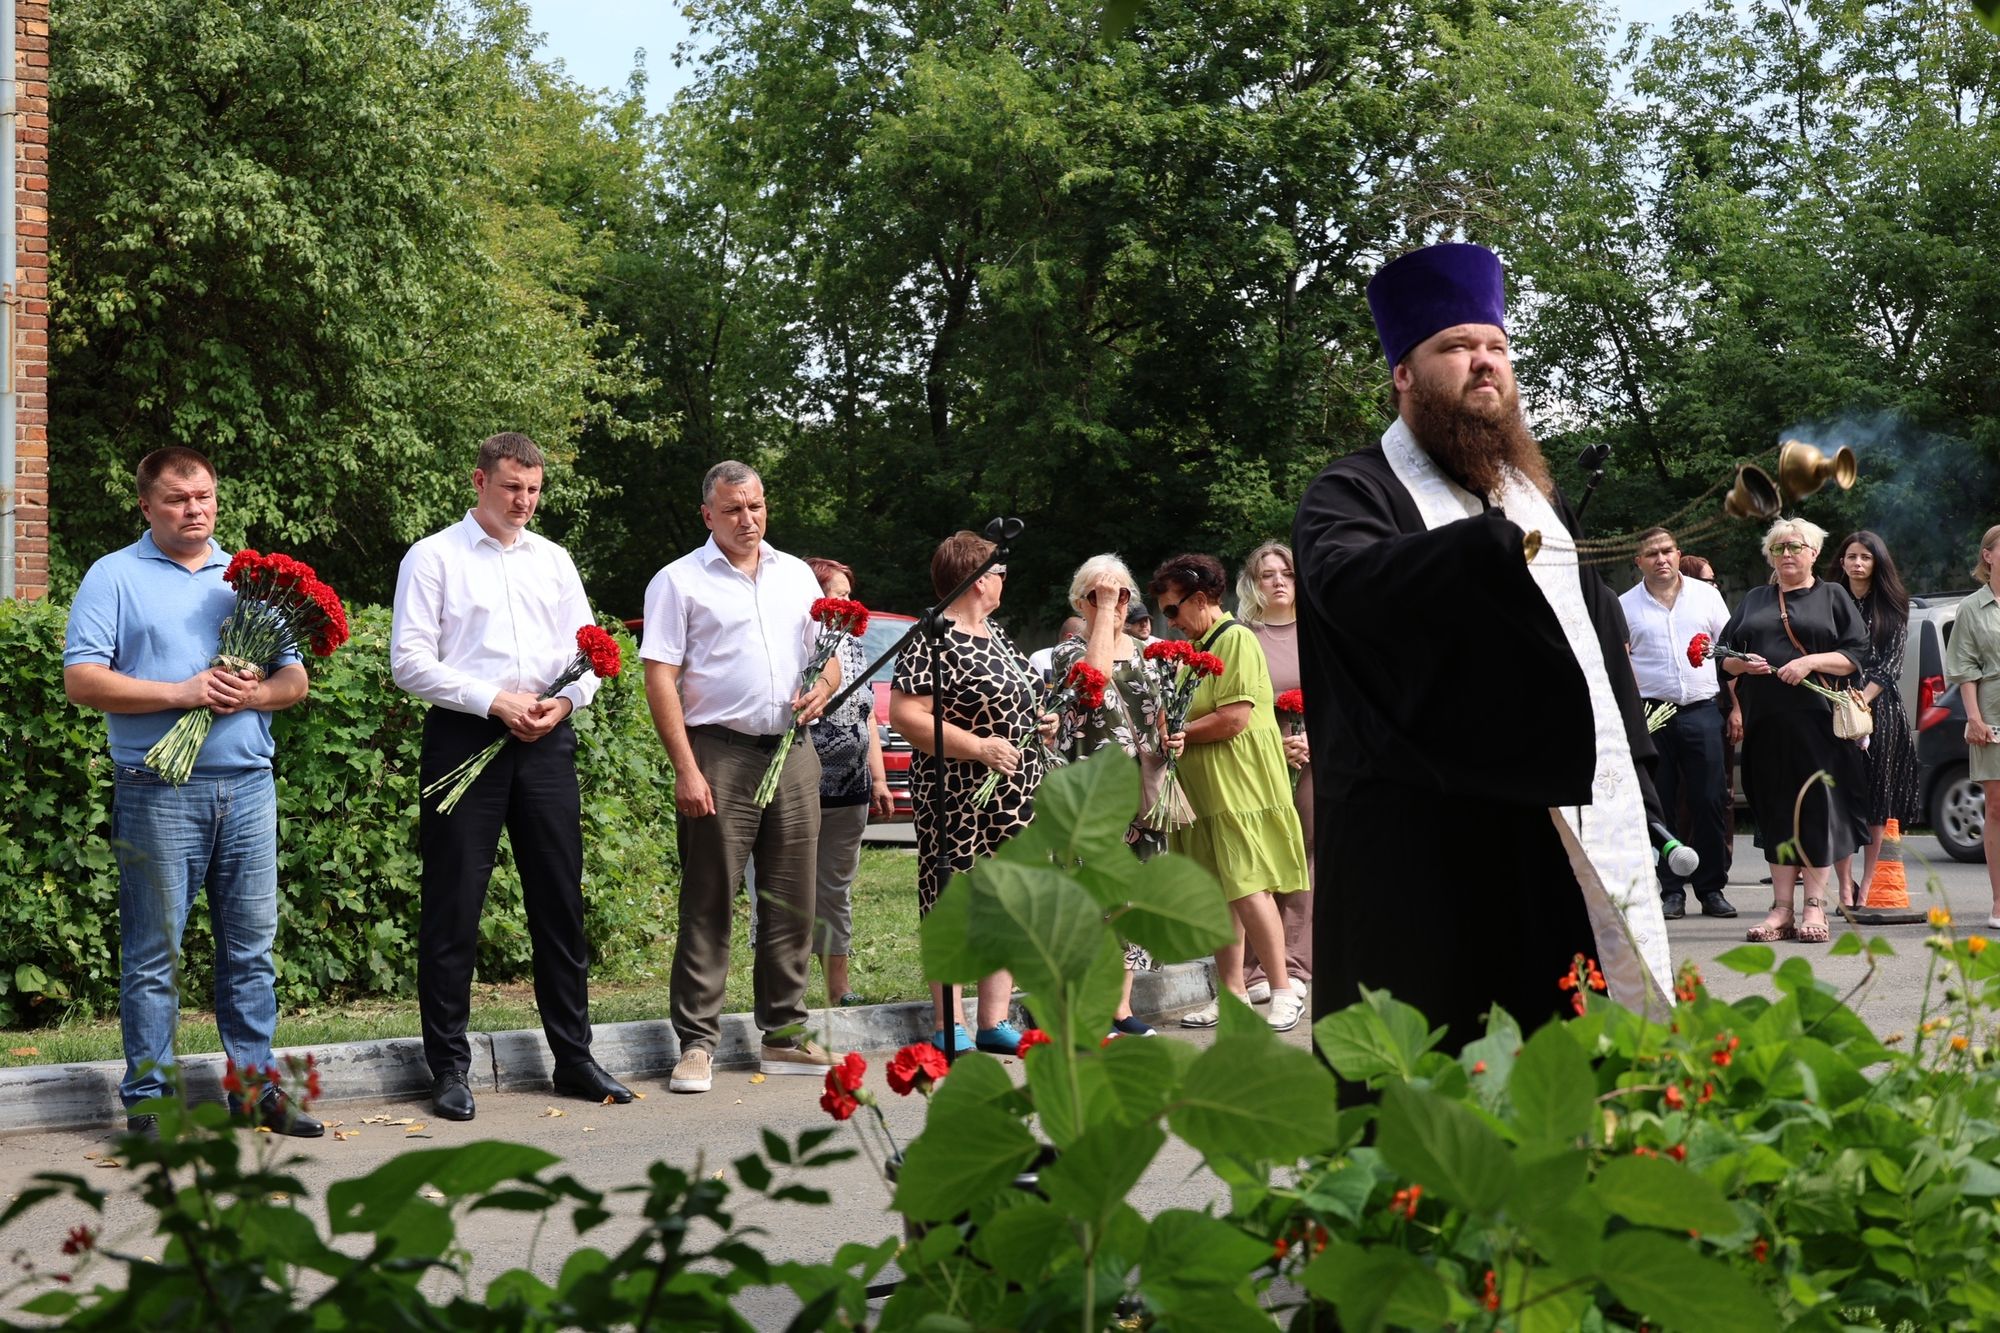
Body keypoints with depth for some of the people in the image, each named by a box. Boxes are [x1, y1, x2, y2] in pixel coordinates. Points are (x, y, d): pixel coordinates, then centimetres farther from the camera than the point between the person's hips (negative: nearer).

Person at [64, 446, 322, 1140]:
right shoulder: (115, 577, 3)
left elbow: (294, 678, 14)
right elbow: (82, 679, -8)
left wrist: (252, 693, -8)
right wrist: (182, 693, -15)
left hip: (247, 788, 4)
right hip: (159, 791, -4)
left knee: (251, 946, 8)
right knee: (153, 954, 0)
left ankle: (255, 1086, 16)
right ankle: (148, 1099, 6)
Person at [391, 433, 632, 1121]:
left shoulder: (554, 560, 15)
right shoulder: (434, 557, 0)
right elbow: (410, 661, -7)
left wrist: (566, 701, -4)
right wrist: (495, 702, -14)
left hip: (547, 740, 4)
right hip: (465, 736, -4)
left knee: (560, 900, 7)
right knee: (454, 906, -1)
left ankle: (574, 1057, 16)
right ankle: (450, 1068, 7)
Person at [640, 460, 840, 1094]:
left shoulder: (797, 575, 17)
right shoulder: (679, 580, 1)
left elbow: (828, 653, 23)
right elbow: (660, 678, -5)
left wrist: (822, 689, -2)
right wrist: (686, 769, -13)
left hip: (793, 752, 5)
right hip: (720, 754, -5)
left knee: (792, 900, 7)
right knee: (707, 904, -3)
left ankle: (785, 1035, 15)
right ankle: (696, 1042, 1)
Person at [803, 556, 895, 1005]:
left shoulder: (853, 647, 15)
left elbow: (867, 715, 19)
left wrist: (878, 779, 16)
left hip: (849, 793, 7)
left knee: (836, 889, 14)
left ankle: (840, 987, 21)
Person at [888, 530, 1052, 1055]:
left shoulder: (994, 634, 16)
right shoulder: (933, 643, -13)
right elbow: (904, 716, -21)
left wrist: (1038, 722, 9)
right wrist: (979, 747, -21)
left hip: (1014, 800, 9)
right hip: (958, 802, -9)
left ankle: (995, 1023, 15)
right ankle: (951, 1028, 0)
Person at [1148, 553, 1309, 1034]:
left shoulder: (1236, 639, -9)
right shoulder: (1196, 647, 18)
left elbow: (1234, 718, -18)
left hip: (1239, 789, -9)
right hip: (1204, 790, 9)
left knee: (1246, 888, -11)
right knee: (1218, 893, 8)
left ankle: (1284, 990, -6)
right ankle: (1231, 993, 12)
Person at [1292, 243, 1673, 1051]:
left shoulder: (1535, 494, 20)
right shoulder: (1353, 495, -3)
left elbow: (1600, 633, 22)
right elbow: (1353, 580, -26)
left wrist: (1633, 786, 13)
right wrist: (1503, 545, -40)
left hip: (1569, 824, 6)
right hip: (1424, 841, -6)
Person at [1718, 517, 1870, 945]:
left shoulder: (1832, 597, 10)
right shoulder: (1755, 601, 20)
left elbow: (1858, 653, 2)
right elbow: (1724, 654, 19)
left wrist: (1811, 661, -12)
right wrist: (1743, 664, -3)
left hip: (1816, 719, -3)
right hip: (1765, 721, 3)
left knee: (1816, 808, -6)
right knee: (1774, 812, 2)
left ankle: (1815, 908, -3)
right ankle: (1781, 909, 4)